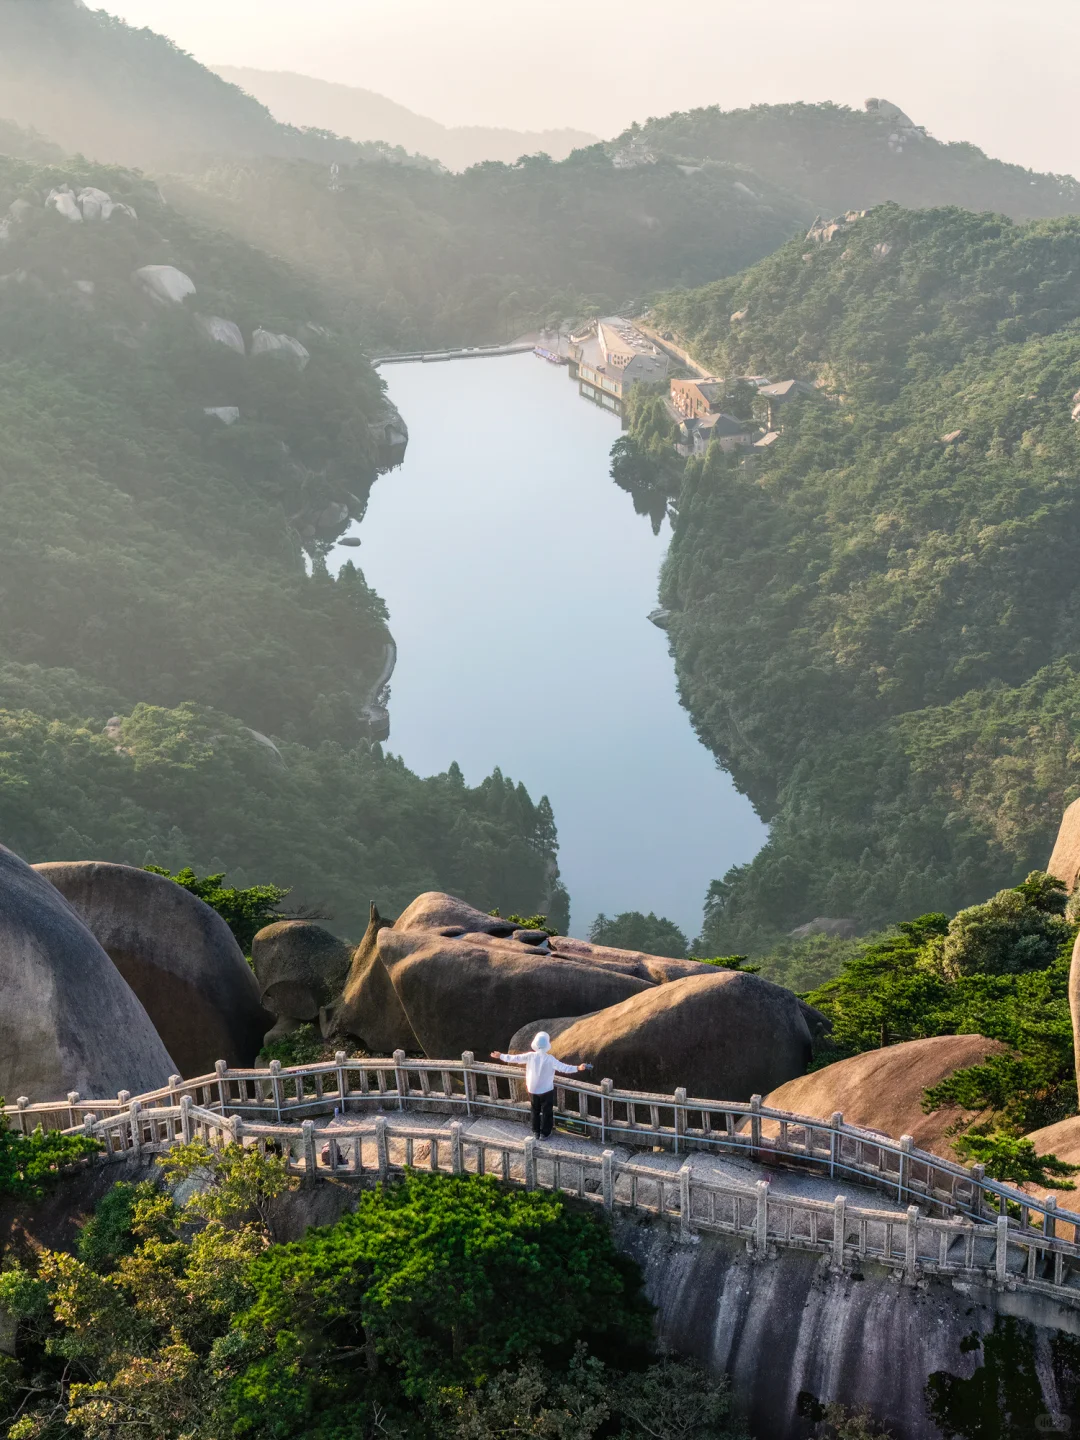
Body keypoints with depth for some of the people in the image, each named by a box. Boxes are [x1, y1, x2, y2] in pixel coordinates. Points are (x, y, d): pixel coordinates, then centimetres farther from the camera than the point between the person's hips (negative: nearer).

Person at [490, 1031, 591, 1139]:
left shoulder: (530, 1056, -14)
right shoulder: (550, 1059, -22)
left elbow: (514, 1058, -5)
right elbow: (563, 1068, -29)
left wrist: (500, 1056, 8)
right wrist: (578, 1068, -31)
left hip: (532, 1089, 3)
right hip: (546, 1090, -3)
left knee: (535, 1111, 21)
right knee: (547, 1112, 13)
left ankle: (536, 1132, 30)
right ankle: (544, 1134, 20)